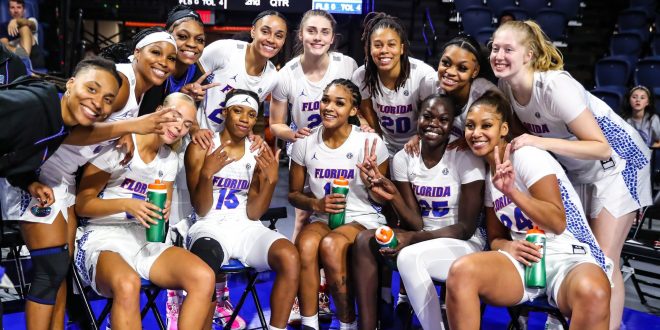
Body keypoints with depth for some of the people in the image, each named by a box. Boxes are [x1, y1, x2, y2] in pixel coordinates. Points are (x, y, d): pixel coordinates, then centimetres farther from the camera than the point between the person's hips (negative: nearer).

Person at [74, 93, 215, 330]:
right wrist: (126, 205, -22)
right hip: (104, 236, -5)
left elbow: (164, 208, 13)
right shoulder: (118, 145, -6)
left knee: (204, 277, -24)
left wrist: (163, 211, -12)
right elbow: (82, 204, -6)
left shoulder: (170, 158, 12)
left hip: (147, 239, 5)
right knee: (127, 284, -41)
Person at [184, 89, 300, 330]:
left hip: (247, 228, 3)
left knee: (290, 257, -27)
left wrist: (271, 180, -13)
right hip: (210, 227, -3)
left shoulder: (259, 154, 10)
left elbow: (253, 213, 4)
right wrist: (207, 173, -21)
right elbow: (201, 209, -4)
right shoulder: (201, 149, 1)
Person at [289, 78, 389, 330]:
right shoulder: (304, 143, 1)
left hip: (363, 219, -2)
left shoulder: (371, 143, -6)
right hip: (322, 218, 2)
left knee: (330, 245, -35)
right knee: (305, 245, -33)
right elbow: (294, 194, 9)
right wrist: (316, 204, -12)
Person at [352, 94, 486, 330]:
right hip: (420, 238, 5)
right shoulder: (404, 158, -2)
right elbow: (415, 224, -3)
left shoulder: (467, 159, -13)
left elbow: (466, 228, -13)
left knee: (409, 256, -32)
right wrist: (393, 196, -23)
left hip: (463, 243, -4)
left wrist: (415, 238, -25)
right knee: (365, 240, -20)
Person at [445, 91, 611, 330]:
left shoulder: (527, 156, -5)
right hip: (524, 260, 5)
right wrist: (507, 246, -6)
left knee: (591, 291, -42)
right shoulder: (488, 174, 15)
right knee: (461, 271, -27)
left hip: (569, 258, -5)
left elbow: (558, 223, -12)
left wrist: (511, 191, -24)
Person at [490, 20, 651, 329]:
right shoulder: (506, 86, -12)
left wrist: (540, 142, -39)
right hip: (575, 168, 7)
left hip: (616, 161, -7)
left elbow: (602, 148, -30)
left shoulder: (555, 86, -32)